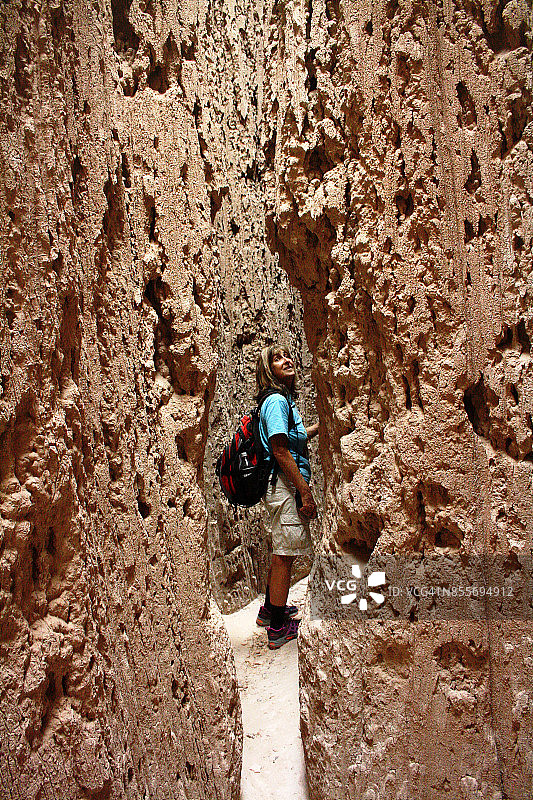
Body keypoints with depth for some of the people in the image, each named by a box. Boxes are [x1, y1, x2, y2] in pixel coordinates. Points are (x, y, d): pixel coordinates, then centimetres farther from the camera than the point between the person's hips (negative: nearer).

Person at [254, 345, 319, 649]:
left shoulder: (286, 400, 16)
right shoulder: (276, 401, -14)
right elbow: (280, 451, -20)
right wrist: (305, 492, -21)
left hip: (287, 484, 10)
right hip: (285, 486, -10)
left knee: (284, 551, 19)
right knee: (285, 553, -2)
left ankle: (271, 609, 35)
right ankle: (278, 628, 9)